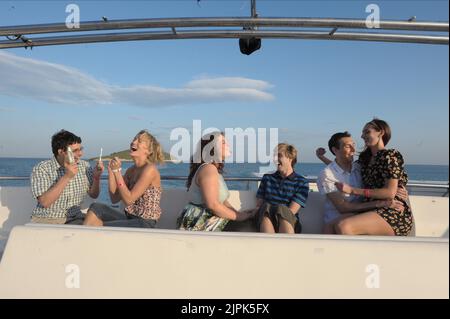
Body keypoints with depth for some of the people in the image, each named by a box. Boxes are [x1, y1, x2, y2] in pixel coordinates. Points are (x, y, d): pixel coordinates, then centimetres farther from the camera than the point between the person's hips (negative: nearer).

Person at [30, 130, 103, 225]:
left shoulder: (84, 166, 3)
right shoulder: (41, 169, -8)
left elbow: (94, 195, 6)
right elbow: (45, 202, -19)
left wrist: (96, 176, -11)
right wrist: (66, 177, -23)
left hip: (74, 219, 4)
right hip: (47, 220, -3)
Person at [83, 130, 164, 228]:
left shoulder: (150, 169, -16)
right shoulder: (131, 170, 8)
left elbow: (128, 200, -18)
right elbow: (115, 199, 5)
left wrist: (117, 171, -16)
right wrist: (111, 171, -2)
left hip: (144, 223, -7)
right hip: (129, 218, 7)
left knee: (99, 227, -16)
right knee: (96, 208, -9)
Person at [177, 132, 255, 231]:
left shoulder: (215, 169, 14)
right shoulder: (208, 168, -17)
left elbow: (222, 201, 11)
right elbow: (213, 205, -24)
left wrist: (238, 213, -2)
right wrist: (238, 216, -15)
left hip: (207, 222, 9)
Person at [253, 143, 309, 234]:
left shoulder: (302, 182, 9)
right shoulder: (267, 178, 20)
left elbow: (291, 211, -2)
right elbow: (258, 206, 10)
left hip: (289, 224, -2)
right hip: (266, 222, 2)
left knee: (282, 210, -36)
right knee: (265, 208, -33)